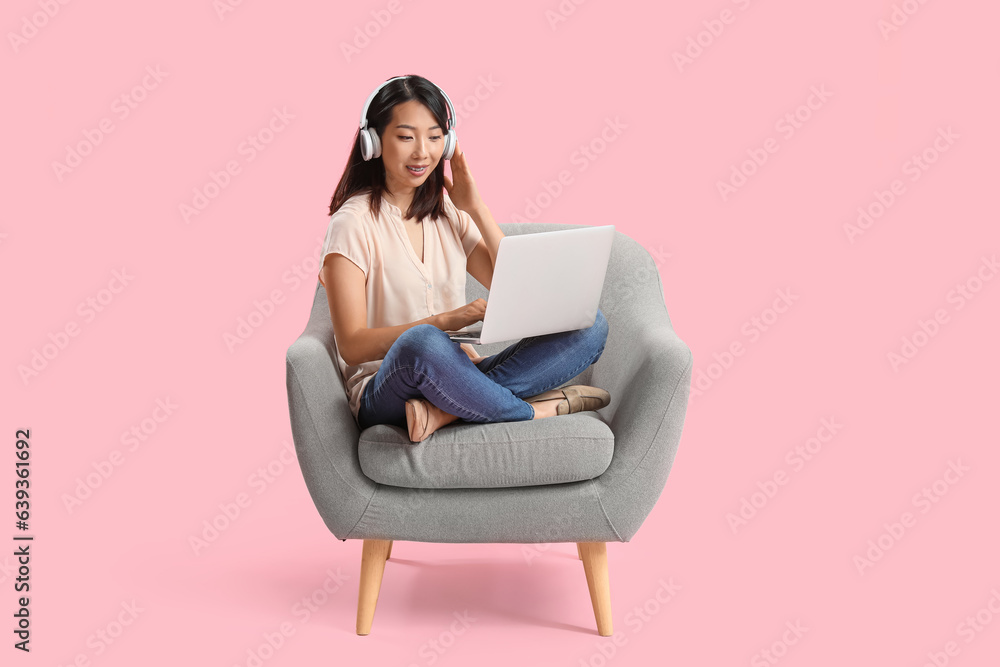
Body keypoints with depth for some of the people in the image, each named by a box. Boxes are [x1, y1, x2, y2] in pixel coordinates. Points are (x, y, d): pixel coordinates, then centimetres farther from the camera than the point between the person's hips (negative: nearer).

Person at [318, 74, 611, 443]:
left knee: (590, 323, -13)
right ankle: (542, 408, -18)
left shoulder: (450, 212, 14)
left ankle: (444, 412, -26)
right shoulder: (354, 223, -4)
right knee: (422, 343, -42)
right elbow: (352, 347, -13)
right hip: (384, 394, -6)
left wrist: (476, 209, 2)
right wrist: (444, 321, -25)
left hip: (457, 378, 6)